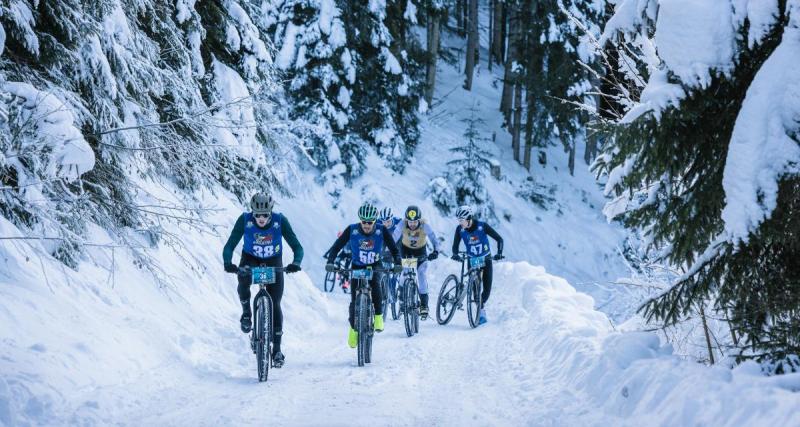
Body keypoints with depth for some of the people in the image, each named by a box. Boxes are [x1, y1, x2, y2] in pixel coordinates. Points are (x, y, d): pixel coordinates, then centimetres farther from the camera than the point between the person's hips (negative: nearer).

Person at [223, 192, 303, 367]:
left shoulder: (280, 221, -26)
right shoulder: (244, 220, -25)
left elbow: (297, 247, -27)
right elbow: (230, 245, -26)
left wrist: (296, 263, -47)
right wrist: (228, 263, -46)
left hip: (273, 262, 0)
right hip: (250, 259, 0)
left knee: (275, 304, -7)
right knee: (243, 280, -34)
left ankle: (277, 349, 3)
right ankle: (246, 311, -6)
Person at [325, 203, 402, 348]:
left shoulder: (381, 231, -19)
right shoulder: (351, 230, -20)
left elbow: (394, 249, -17)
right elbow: (336, 247, -17)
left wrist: (397, 264, -35)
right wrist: (330, 262, -33)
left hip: (375, 266, 0)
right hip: (356, 267, 1)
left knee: (375, 283, -33)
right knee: (354, 300, -8)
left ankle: (378, 316, -15)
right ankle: (353, 328, 16)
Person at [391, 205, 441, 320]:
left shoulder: (424, 226, -30)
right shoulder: (402, 225, -28)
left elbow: (434, 239, -33)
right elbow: (393, 238, -28)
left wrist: (436, 251, -49)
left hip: (420, 250, -1)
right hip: (406, 249, 1)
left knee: (421, 274, -14)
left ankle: (424, 304, -7)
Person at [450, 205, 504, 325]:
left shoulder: (482, 226, -22)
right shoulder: (460, 229, -15)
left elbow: (499, 239, -19)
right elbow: (455, 245, -10)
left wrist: (499, 253, -32)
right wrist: (455, 255, -31)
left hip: (486, 259, -1)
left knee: (487, 288, -5)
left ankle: (482, 303, 23)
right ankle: (481, 312, -1)